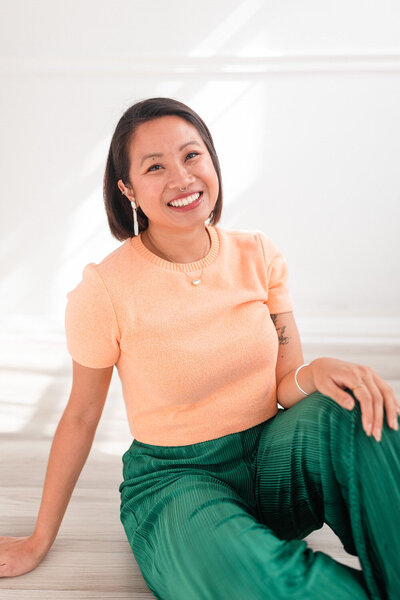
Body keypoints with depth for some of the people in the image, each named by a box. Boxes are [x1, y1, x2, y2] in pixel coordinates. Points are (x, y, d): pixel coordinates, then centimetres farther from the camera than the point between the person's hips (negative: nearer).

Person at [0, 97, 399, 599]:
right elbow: (80, 416, -3)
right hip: (174, 475, -3)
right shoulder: (104, 290, -15)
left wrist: (318, 371, -27)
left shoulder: (258, 255, -4)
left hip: (269, 456, 4)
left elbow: (285, 383, -1)